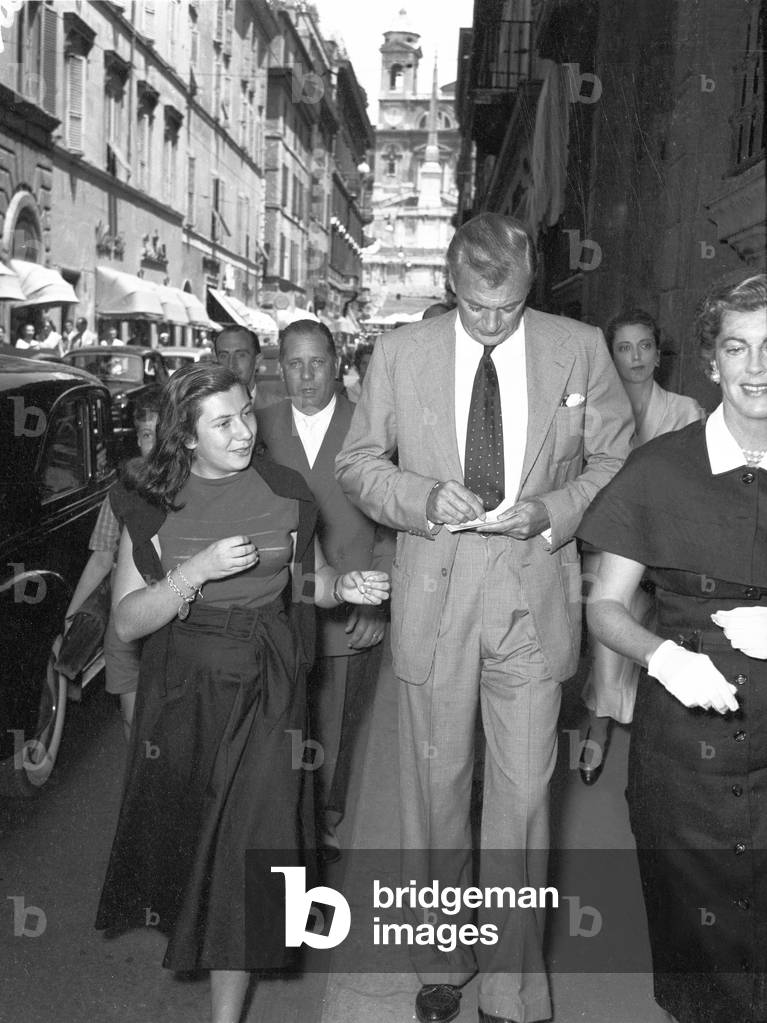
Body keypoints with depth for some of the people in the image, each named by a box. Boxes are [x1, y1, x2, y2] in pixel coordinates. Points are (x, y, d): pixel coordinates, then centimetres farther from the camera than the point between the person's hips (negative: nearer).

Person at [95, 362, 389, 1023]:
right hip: (184, 688, 1)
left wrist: (345, 586, -11)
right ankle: (181, 924, 51)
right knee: (184, 829, 18)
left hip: (266, 689, 0)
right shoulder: (152, 503, -7)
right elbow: (127, 622, -11)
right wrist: (199, 570, -24)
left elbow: (311, 581, 10)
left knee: (249, 840, -1)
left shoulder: (284, 491, -4)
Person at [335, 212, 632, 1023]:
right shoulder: (400, 352, 0)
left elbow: (617, 463, 6)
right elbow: (357, 464, 6)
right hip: (433, 598, 1)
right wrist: (424, 498, -13)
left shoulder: (581, 349, -1)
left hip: (534, 598, 0)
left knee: (522, 795, 4)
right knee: (435, 785, 13)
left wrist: (550, 512, -13)